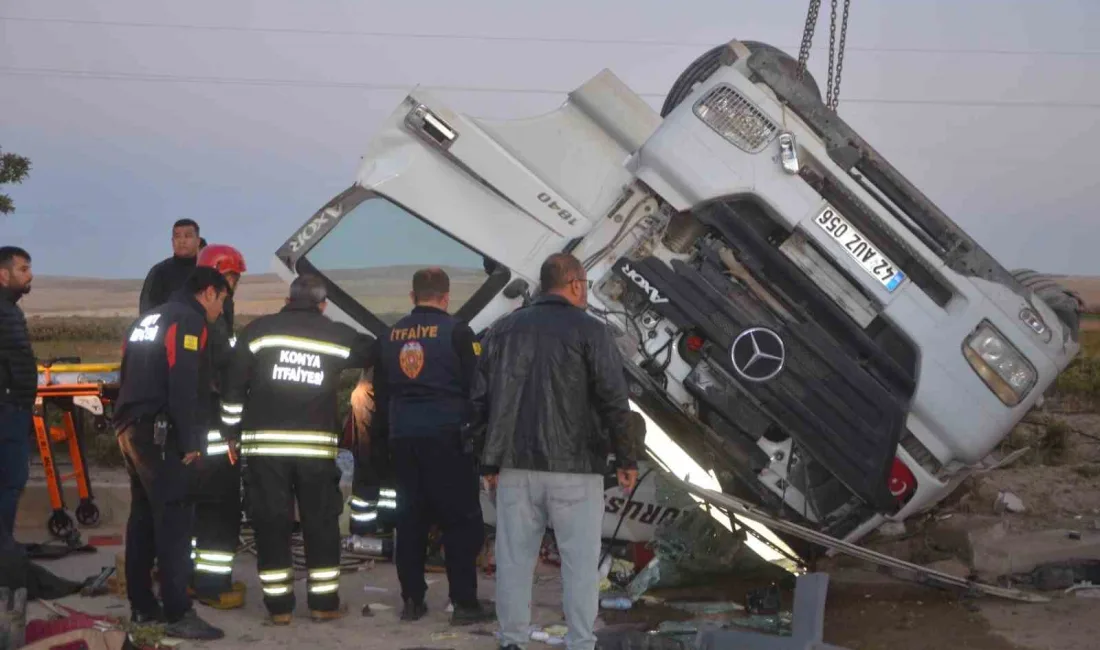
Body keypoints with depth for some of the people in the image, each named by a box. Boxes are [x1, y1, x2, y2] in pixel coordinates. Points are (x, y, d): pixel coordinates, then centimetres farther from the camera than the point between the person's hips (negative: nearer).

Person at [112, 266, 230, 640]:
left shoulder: (147, 319, 21)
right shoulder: (188, 320, -7)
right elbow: (183, 386, -17)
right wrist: (190, 441, -16)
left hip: (129, 427, 10)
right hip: (158, 432, -10)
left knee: (143, 516, 14)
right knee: (173, 519, -10)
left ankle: (142, 606, 18)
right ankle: (178, 615, -13)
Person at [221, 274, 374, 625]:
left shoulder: (259, 330, 2)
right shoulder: (336, 335, 5)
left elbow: (234, 385, 0)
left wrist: (232, 431, 9)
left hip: (264, 443, 0)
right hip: (317, 445, 0)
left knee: (271, 523, 6)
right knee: (321, 523, 10)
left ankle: (278, 604, 8)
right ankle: (324, 602, 13)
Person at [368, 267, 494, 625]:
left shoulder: (391, 335, 11)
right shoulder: (456, 331, -5)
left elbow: (381, 392, 15)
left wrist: (386, 435, 21)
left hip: (403, 436, 5)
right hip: (447, 435, -5)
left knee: (410, 518, 11)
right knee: (461, 519, 0)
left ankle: (412, 599, 13)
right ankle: (464, 602, 0)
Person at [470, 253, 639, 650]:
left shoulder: (504, 330, 11)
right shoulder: (589, 331, -3)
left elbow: (481, 400, 10)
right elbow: (614, 401, -8)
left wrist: (489, 461, 14)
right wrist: (627, 459, -1)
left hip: (516, 467, 4)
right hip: (575, 467, -4)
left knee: (514, 558, 8)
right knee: (580, 560, 2)